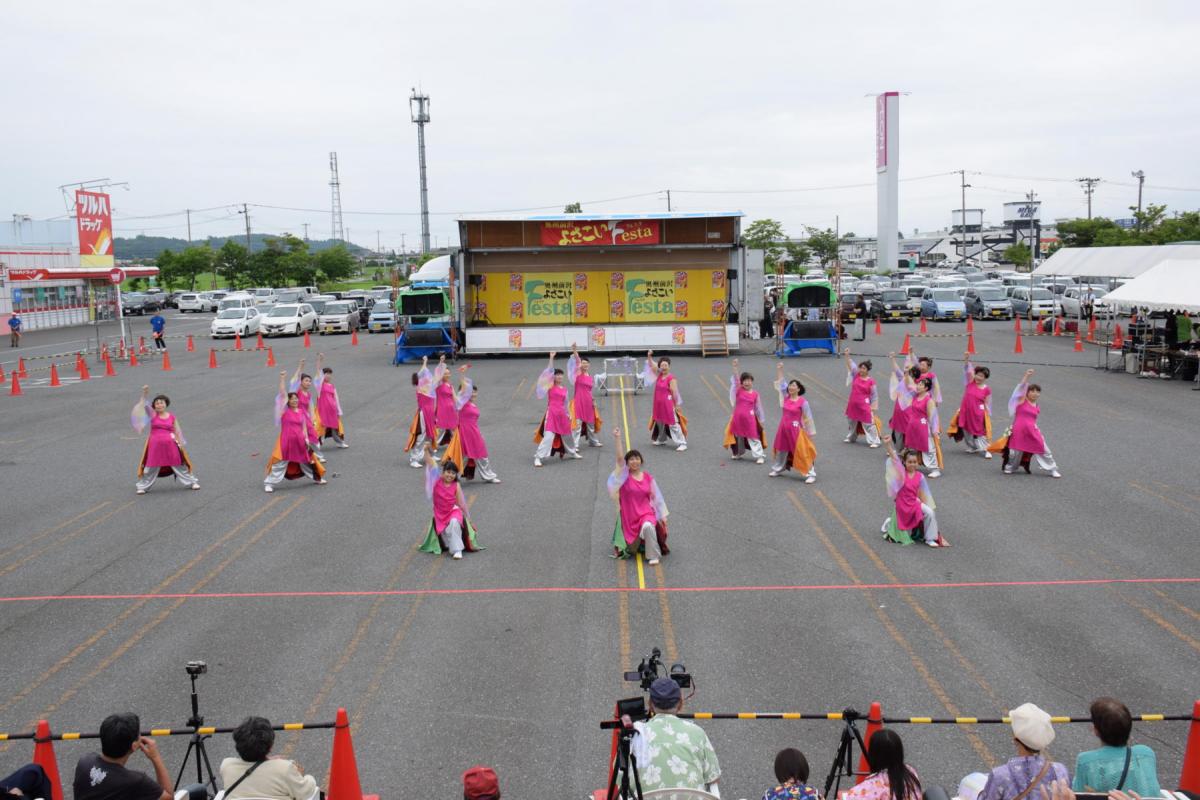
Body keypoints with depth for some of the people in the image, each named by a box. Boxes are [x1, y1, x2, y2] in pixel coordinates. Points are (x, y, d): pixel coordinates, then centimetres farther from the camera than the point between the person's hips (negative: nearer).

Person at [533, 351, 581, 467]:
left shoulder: (564, 389, 11)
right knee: (548, 436, -15)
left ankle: (573, 452, 44)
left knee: (566, 434, 21)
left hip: (561, 414, 5)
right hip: (551, 413, -5)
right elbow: (550, 371, -11)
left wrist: (568, 414, 22)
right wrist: (551, 358, -15)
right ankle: (537, 457, -12)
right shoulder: (551, 386, -2)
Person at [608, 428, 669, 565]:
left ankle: (653, 556, -18)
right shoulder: (625, 476, -6)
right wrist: (617, 438, -32)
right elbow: (619, 458, -21)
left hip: (646, 512, 0)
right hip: (629, 515, 0)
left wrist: (663, 516, 5)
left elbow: (656, 497, 6)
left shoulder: (648, 477, -1)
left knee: (648, 526, -36)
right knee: (632, 549, 9)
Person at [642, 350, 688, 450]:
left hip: (668, 405, -8)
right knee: (659, 423, 23)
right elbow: (652, 366, 4)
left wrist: (677, 405, -12)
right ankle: (661, 439, 43)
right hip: (658, 404, 8)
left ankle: (682, 443, -1)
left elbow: (675, 393, -14)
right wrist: (649, 356, -12)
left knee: (673, 424, -6)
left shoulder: (671, 379, -16)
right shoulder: (659, 375, 4)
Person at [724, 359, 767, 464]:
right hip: (738, 418, 2)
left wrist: (761, 420, 9)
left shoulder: (755, 394, -2)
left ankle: (760, 456, 7)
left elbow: (758, 408, 5)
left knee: (753, 437, 1)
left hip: (750, 419, -2)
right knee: (738, 436, 18)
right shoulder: (738, 390, -2)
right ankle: (738, 453, 38)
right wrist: (735, 367, -29)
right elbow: (735, 379, -16)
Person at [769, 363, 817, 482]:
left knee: (802, 452, -4)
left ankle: (811, 474, 2)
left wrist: (810, 433, -4)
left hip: (796, 430, -6)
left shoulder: (803, 402, -12)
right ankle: (777, 469, 40)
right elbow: (780, 383, 7)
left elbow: (808, 418, -7)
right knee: (781, 450, 21)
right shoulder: (786, 397, 1)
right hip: (783, 428, 6)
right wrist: (779, 369, 0)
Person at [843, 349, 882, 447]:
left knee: (868, 424, -2)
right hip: (853, 405, 5)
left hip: (864, 406, -5)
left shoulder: (871, 381, -11)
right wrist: (847, 356, -19)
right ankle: (851, 437, 44)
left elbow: (874, 395, -5)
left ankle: (874, 441, 7)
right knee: (852, 421, 23)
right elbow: (850, 365, -6)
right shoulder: (856, 375, 0)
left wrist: (873, 407, -6)